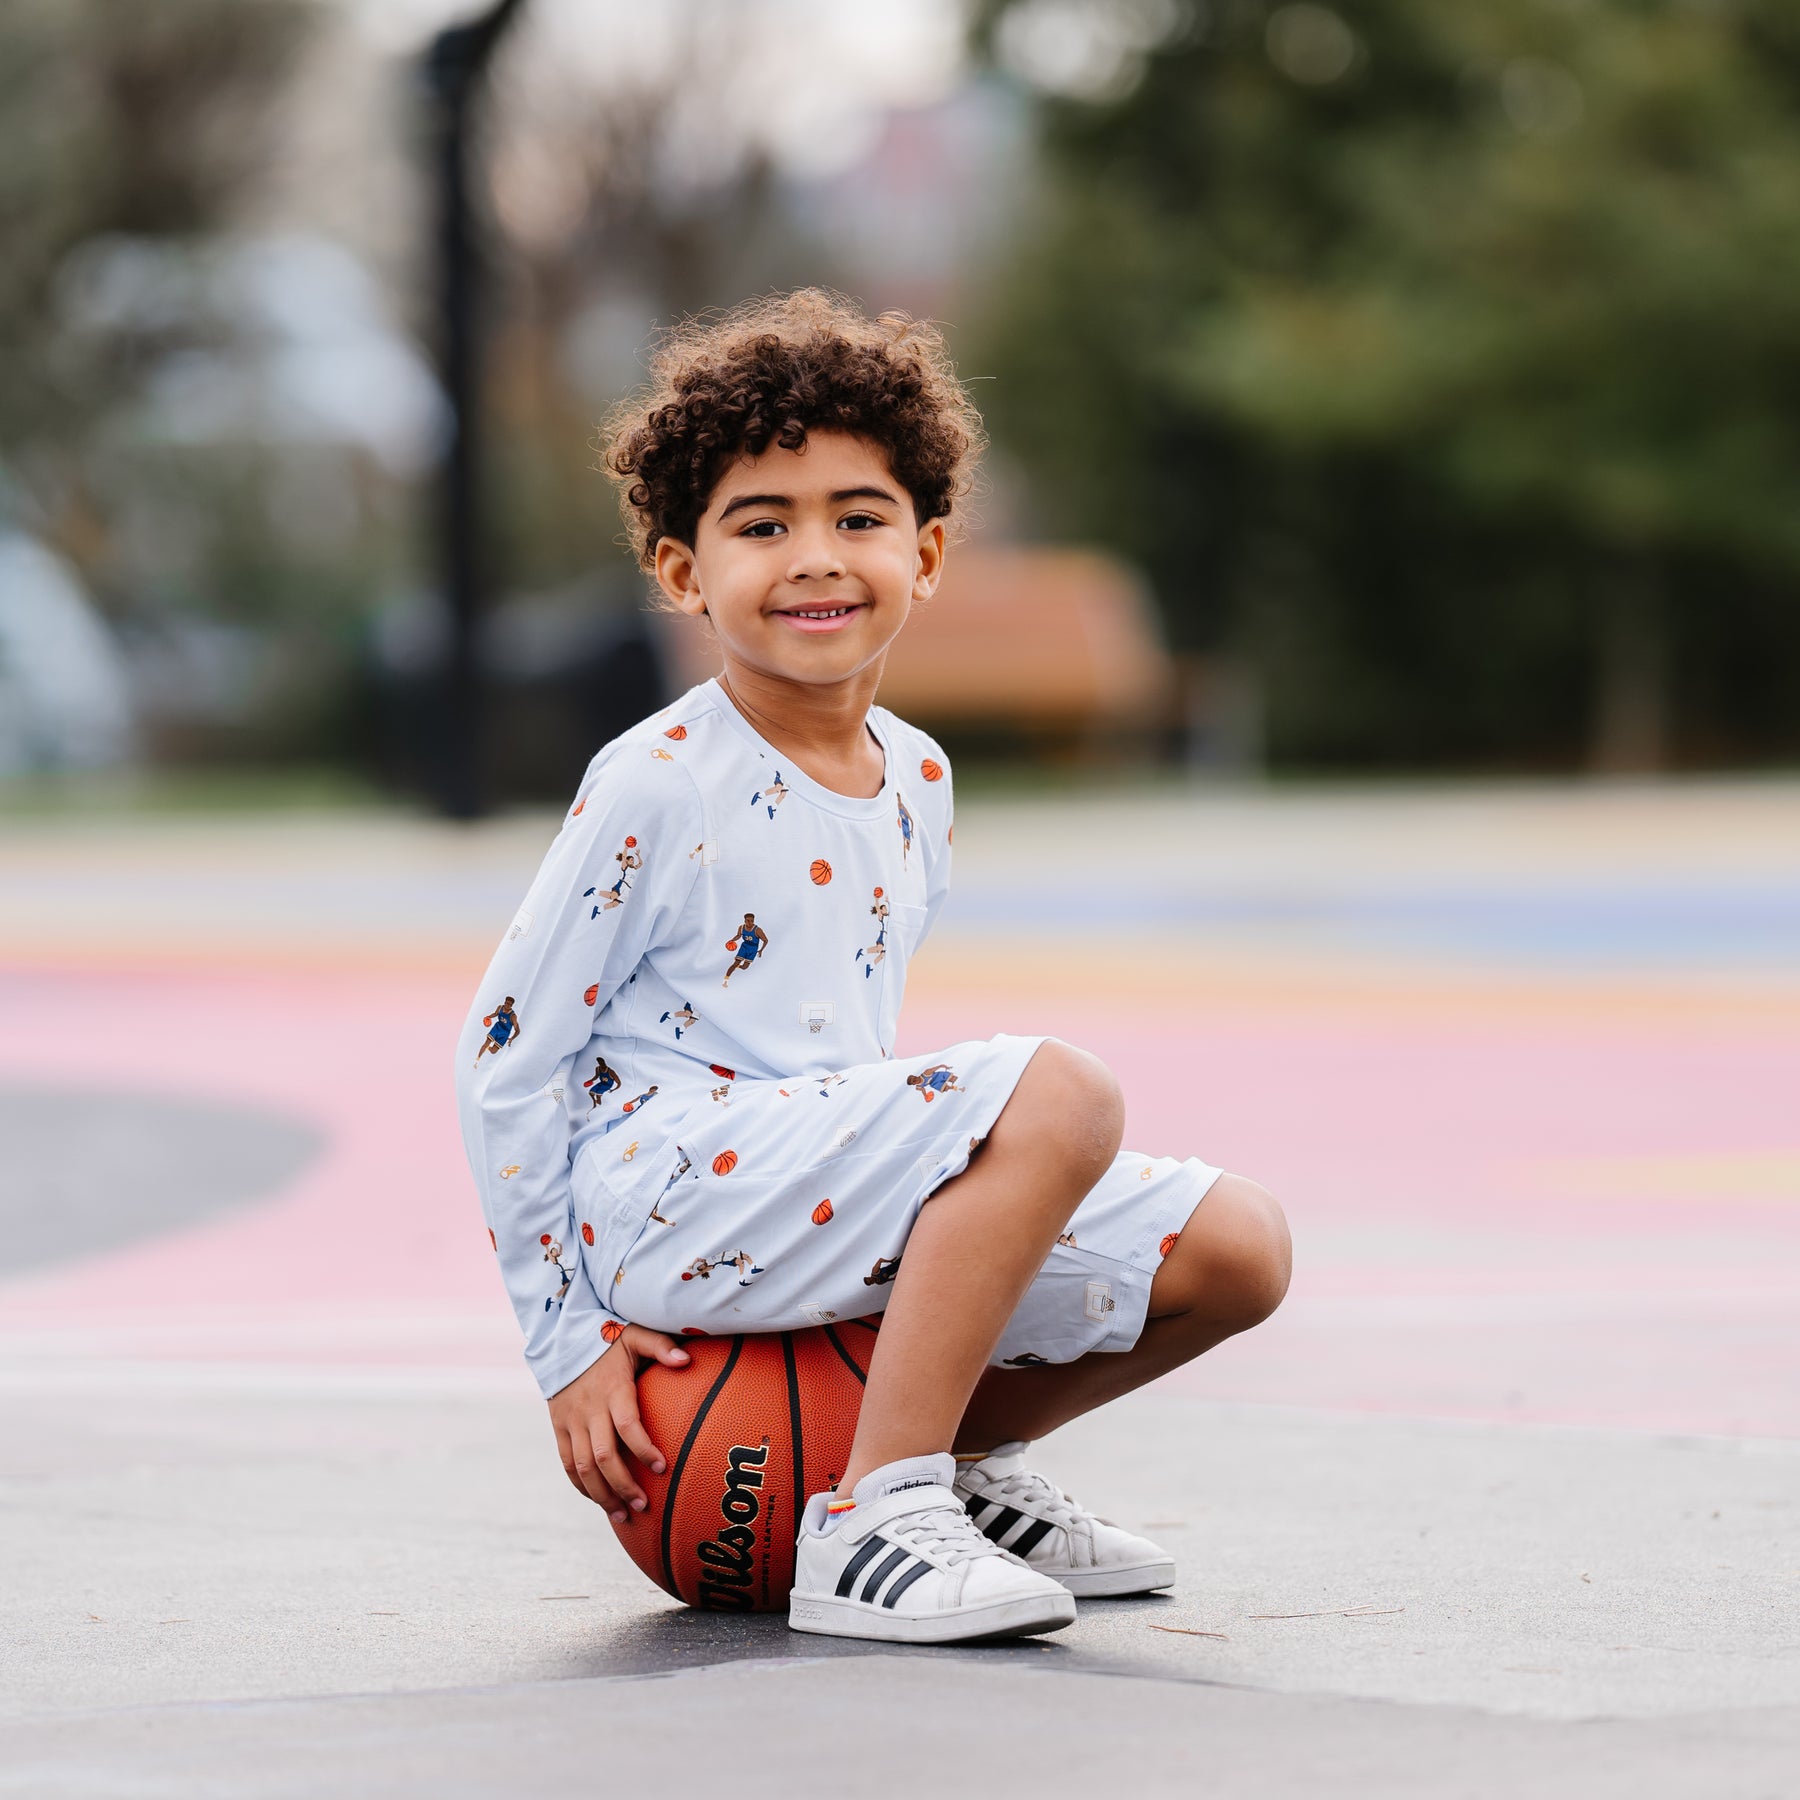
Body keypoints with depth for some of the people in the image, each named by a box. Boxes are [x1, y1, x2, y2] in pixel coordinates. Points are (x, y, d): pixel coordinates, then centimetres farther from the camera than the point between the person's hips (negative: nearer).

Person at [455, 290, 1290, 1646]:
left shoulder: (919, 784, 11)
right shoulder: (655, 789, -10)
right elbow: (507, 1065, -6)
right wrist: (568, 1344, -7)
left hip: (820, 1181, 7)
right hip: (664, 1190, -7)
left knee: (1235, 1252, -5)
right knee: (1058, 1096, -29)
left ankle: (960, 1457, 17)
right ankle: (865, 1531, -27)